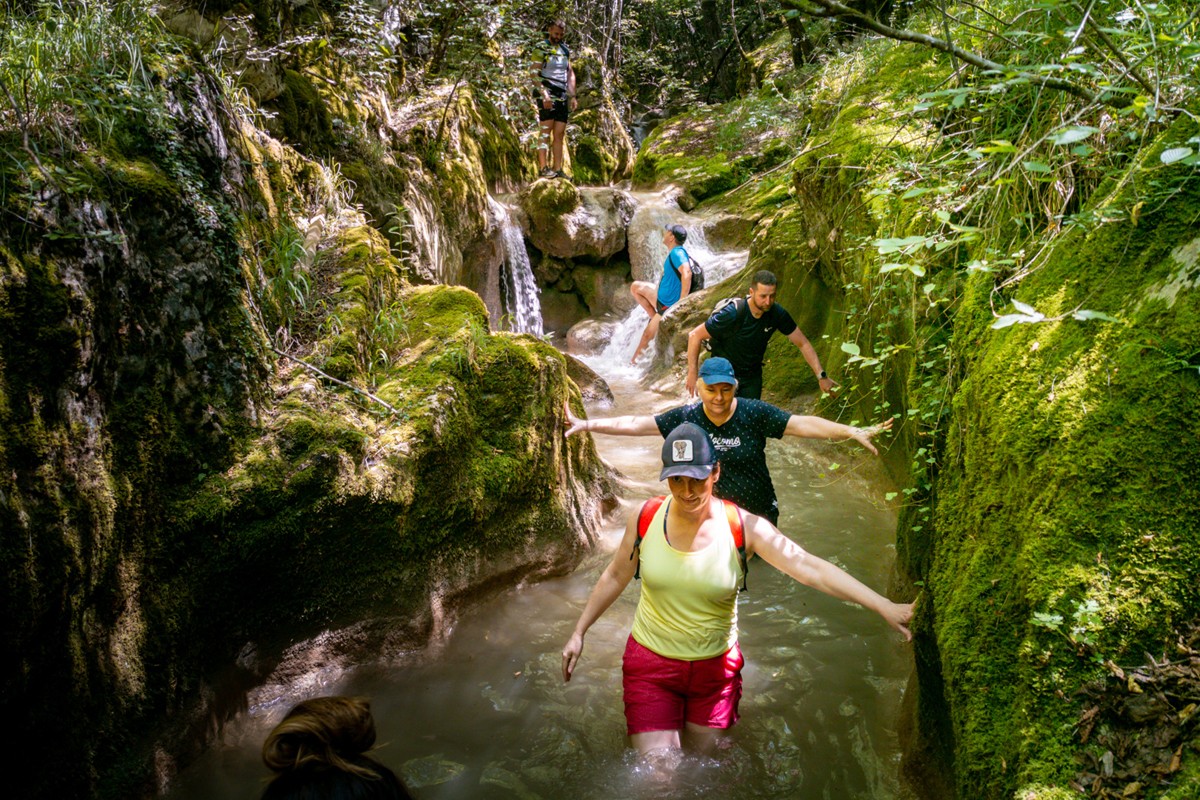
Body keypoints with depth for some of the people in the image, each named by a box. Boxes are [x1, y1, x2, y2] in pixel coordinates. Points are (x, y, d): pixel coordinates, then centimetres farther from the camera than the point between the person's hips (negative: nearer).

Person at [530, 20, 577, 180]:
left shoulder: (565, 50, 18)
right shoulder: (541, 49, -1)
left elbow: (570, 73, 21)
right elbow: (535, 74, -10)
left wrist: (572, 96, 11)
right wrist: (544, 94, -21)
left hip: (562, 96, 6)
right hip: (547, 95, -6)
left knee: (559, 134, 2)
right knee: (546, 131, -12)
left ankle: (557, 170, 2)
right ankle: (543, 168, -15)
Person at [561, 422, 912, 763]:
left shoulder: (744, 528, -14)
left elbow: (811, 568, -20)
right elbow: (615, 577, 6)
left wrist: (885, 607, -28)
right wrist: (579, 633, 9)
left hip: (715, 667, 0)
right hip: (650, 664, 0)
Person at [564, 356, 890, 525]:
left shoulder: (754, 414, -18)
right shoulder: (686, 417, -13)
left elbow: (803, 425, -22)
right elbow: (635, 424, -10)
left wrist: (853, 432, -32)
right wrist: (587, 425, -13)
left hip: (757, 513, -1)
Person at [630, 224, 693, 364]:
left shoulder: (677, 253, -22)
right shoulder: (674, 253, 9)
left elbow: (686, 273, -38)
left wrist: (682, 301, -39)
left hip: (669, 305, -10)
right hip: (662, 297, 10)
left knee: (648, 334, 0)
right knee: (636, 287, 16)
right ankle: (655, 318, 11)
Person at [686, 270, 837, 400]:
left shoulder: (777, 314, -16)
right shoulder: (733, 314, -28)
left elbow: (803, 344, -6)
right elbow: (695, 335, -21)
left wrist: (821, 376, -14)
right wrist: (692, 374, -23)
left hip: (752, 376, 4)